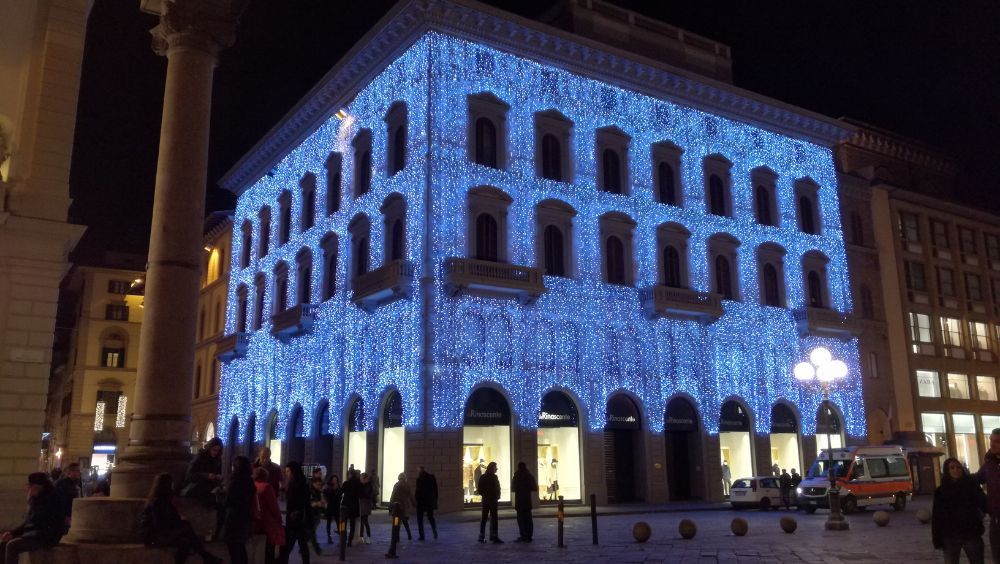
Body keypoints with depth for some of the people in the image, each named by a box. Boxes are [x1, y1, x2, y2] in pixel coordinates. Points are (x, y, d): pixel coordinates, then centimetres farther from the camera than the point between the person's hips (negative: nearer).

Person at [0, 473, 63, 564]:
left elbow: (34, 519, -20)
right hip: (35, 533, 10)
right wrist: (13, 532, 3)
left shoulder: (48, 499, -15)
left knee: (12, 546, -22)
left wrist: (30, 498, -15)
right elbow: (27, 522, 17)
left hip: (46, 537, -10)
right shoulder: (38, 499, 12)